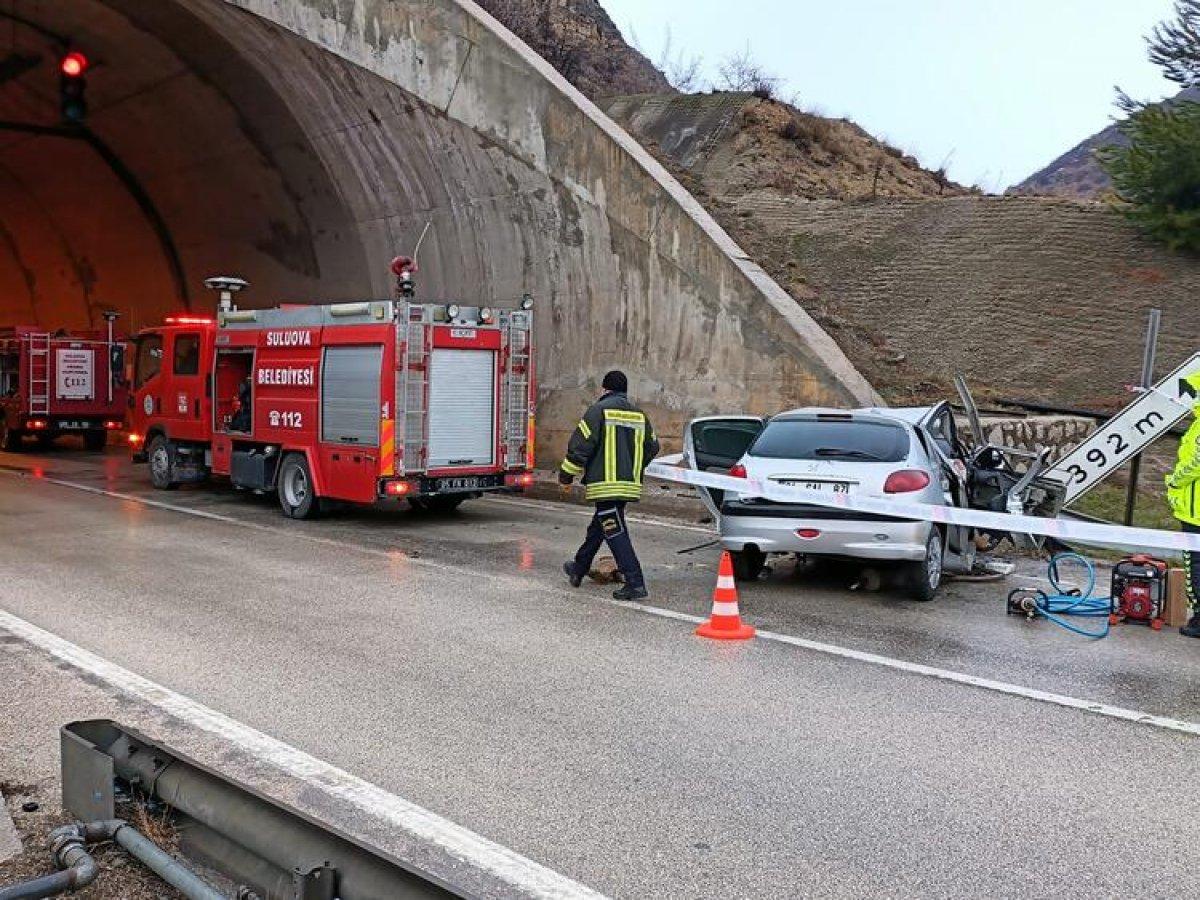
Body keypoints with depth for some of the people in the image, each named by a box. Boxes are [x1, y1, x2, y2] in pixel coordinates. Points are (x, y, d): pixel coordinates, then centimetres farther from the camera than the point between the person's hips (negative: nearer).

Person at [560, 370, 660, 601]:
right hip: (630, 484, 7)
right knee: (598, 527, 22)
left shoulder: (599, 410, -8)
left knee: (615, 532, -7)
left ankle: (635, 583, -13)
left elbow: (580, 444, -11)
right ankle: (579, 569, 37)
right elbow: (652, 447, 19)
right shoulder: (639, 415, 12)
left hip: (605, 484, -7)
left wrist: (567, 473, 1)